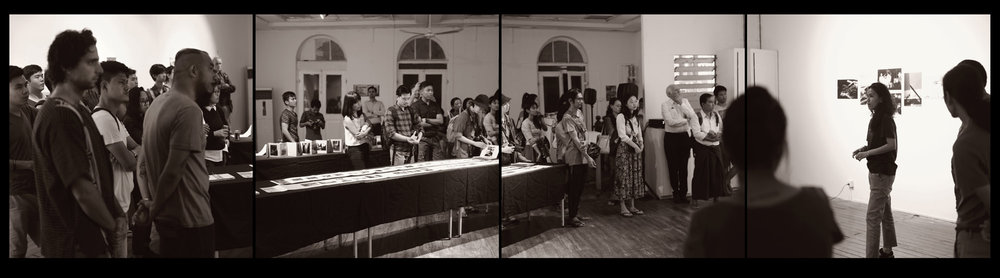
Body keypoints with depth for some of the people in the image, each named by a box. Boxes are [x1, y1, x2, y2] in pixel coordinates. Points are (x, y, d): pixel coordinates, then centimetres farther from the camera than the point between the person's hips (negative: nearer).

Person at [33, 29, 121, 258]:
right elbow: (83, 190, -24)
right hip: (76, 243, -9)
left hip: (87, 236, 9)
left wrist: (117, 213, 9)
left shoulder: (75, 110, 10)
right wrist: (113, 228, -11)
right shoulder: (61, 117, -22)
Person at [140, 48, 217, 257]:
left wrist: (149, 201, 8)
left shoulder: (158, 103, 9)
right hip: (191, 220, -9)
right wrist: (155, 208, -8)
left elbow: (144, 162, 12)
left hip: (168, 217, 9)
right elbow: (174, 170, -22)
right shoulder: (189, 110, -19)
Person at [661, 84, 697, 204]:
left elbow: (692, 116, -5)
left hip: (685, 136, 3)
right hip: (671, 137, -3)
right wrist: (686, 120, -5)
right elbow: (670, 121, -15)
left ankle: (683, 194, 10)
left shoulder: (685, 101, 8)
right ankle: (676, 193, 14)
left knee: (684, 167, 5)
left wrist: (681, 104, -9)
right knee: (673, 167, 3)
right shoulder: (665, 105, -3)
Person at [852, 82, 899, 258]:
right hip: (877, 171, 10)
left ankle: (871, 254, -8)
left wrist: (867, 153, -20)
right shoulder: (876, 118, 10)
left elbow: (891, 145, -20)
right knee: (885, 214, 18)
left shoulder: (886, 119, -16)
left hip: (883, 173, -10)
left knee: (873, 217, -10)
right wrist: (863, 149, 1)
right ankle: (887, 251, 29)